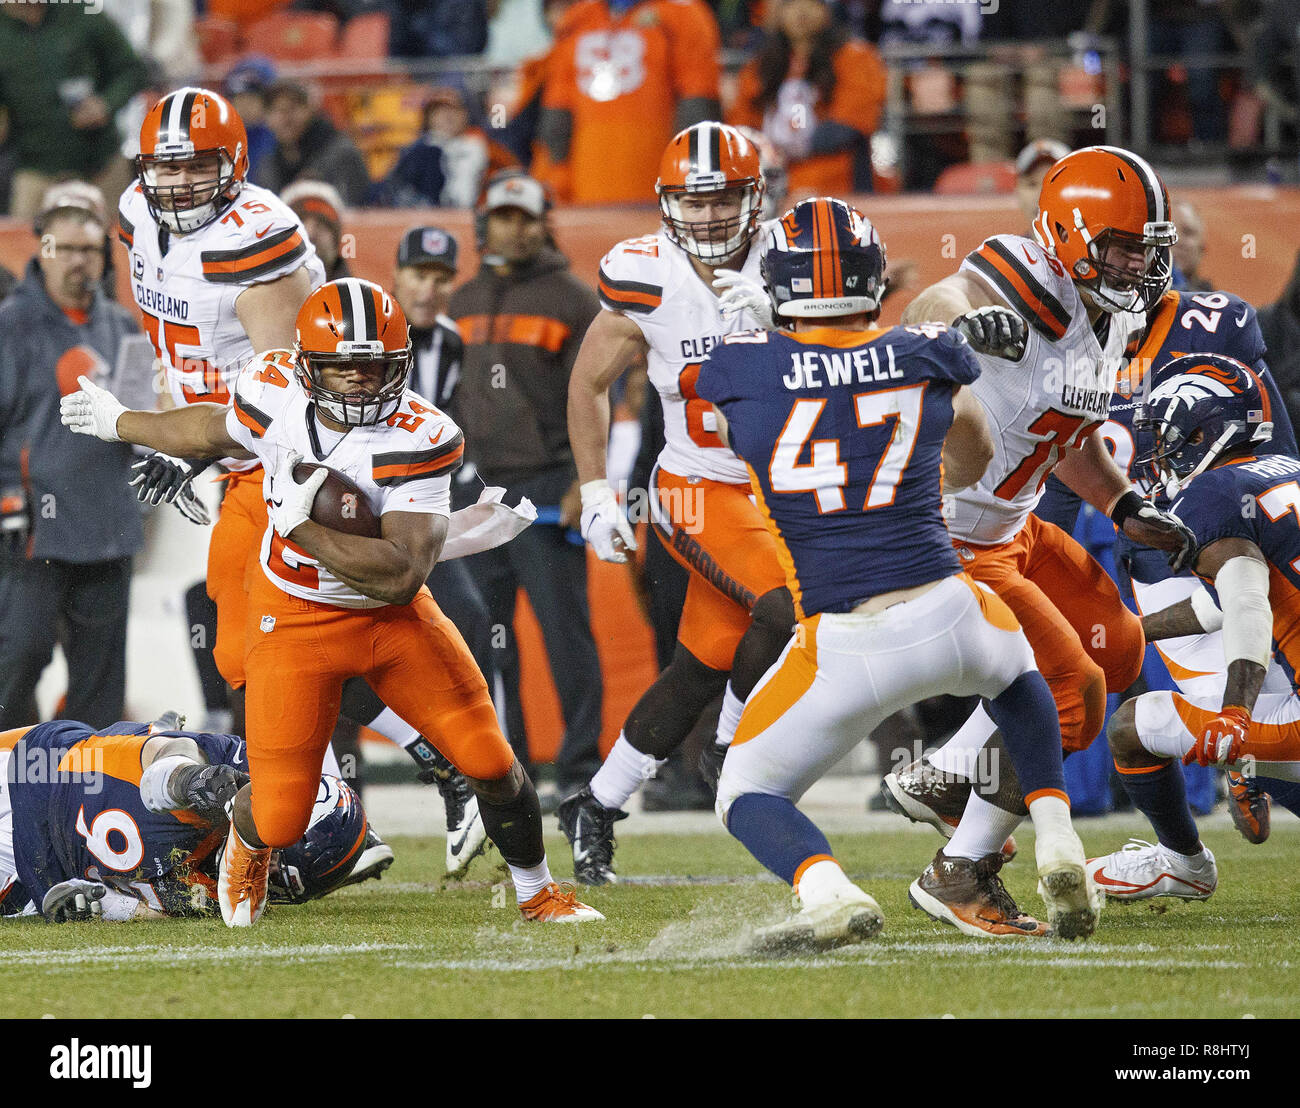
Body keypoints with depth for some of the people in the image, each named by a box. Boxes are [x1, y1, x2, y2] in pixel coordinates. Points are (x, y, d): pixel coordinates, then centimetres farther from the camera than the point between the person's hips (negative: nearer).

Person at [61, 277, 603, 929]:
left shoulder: (418, 440, -24)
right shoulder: (275, 396, -15)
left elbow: (402, 576, -31)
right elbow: (217, 430, 12)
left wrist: (301, 526, -33)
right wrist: (119, 424, 28)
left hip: (394, 615, 0)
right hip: (293, 621, 0)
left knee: (489, 761, -6)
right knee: (280, 819, -4)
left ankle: (536, 893, 22)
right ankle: (247, 841, 36)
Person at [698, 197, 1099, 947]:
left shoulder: (739, 372, -3)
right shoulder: (932, 359, 3)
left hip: (842, 644, -3)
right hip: (950, 617, 3)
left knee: (749, 796, 13)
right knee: (1016, 675, 38)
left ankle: (831, 894, -18)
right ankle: (1059, 850, 23)